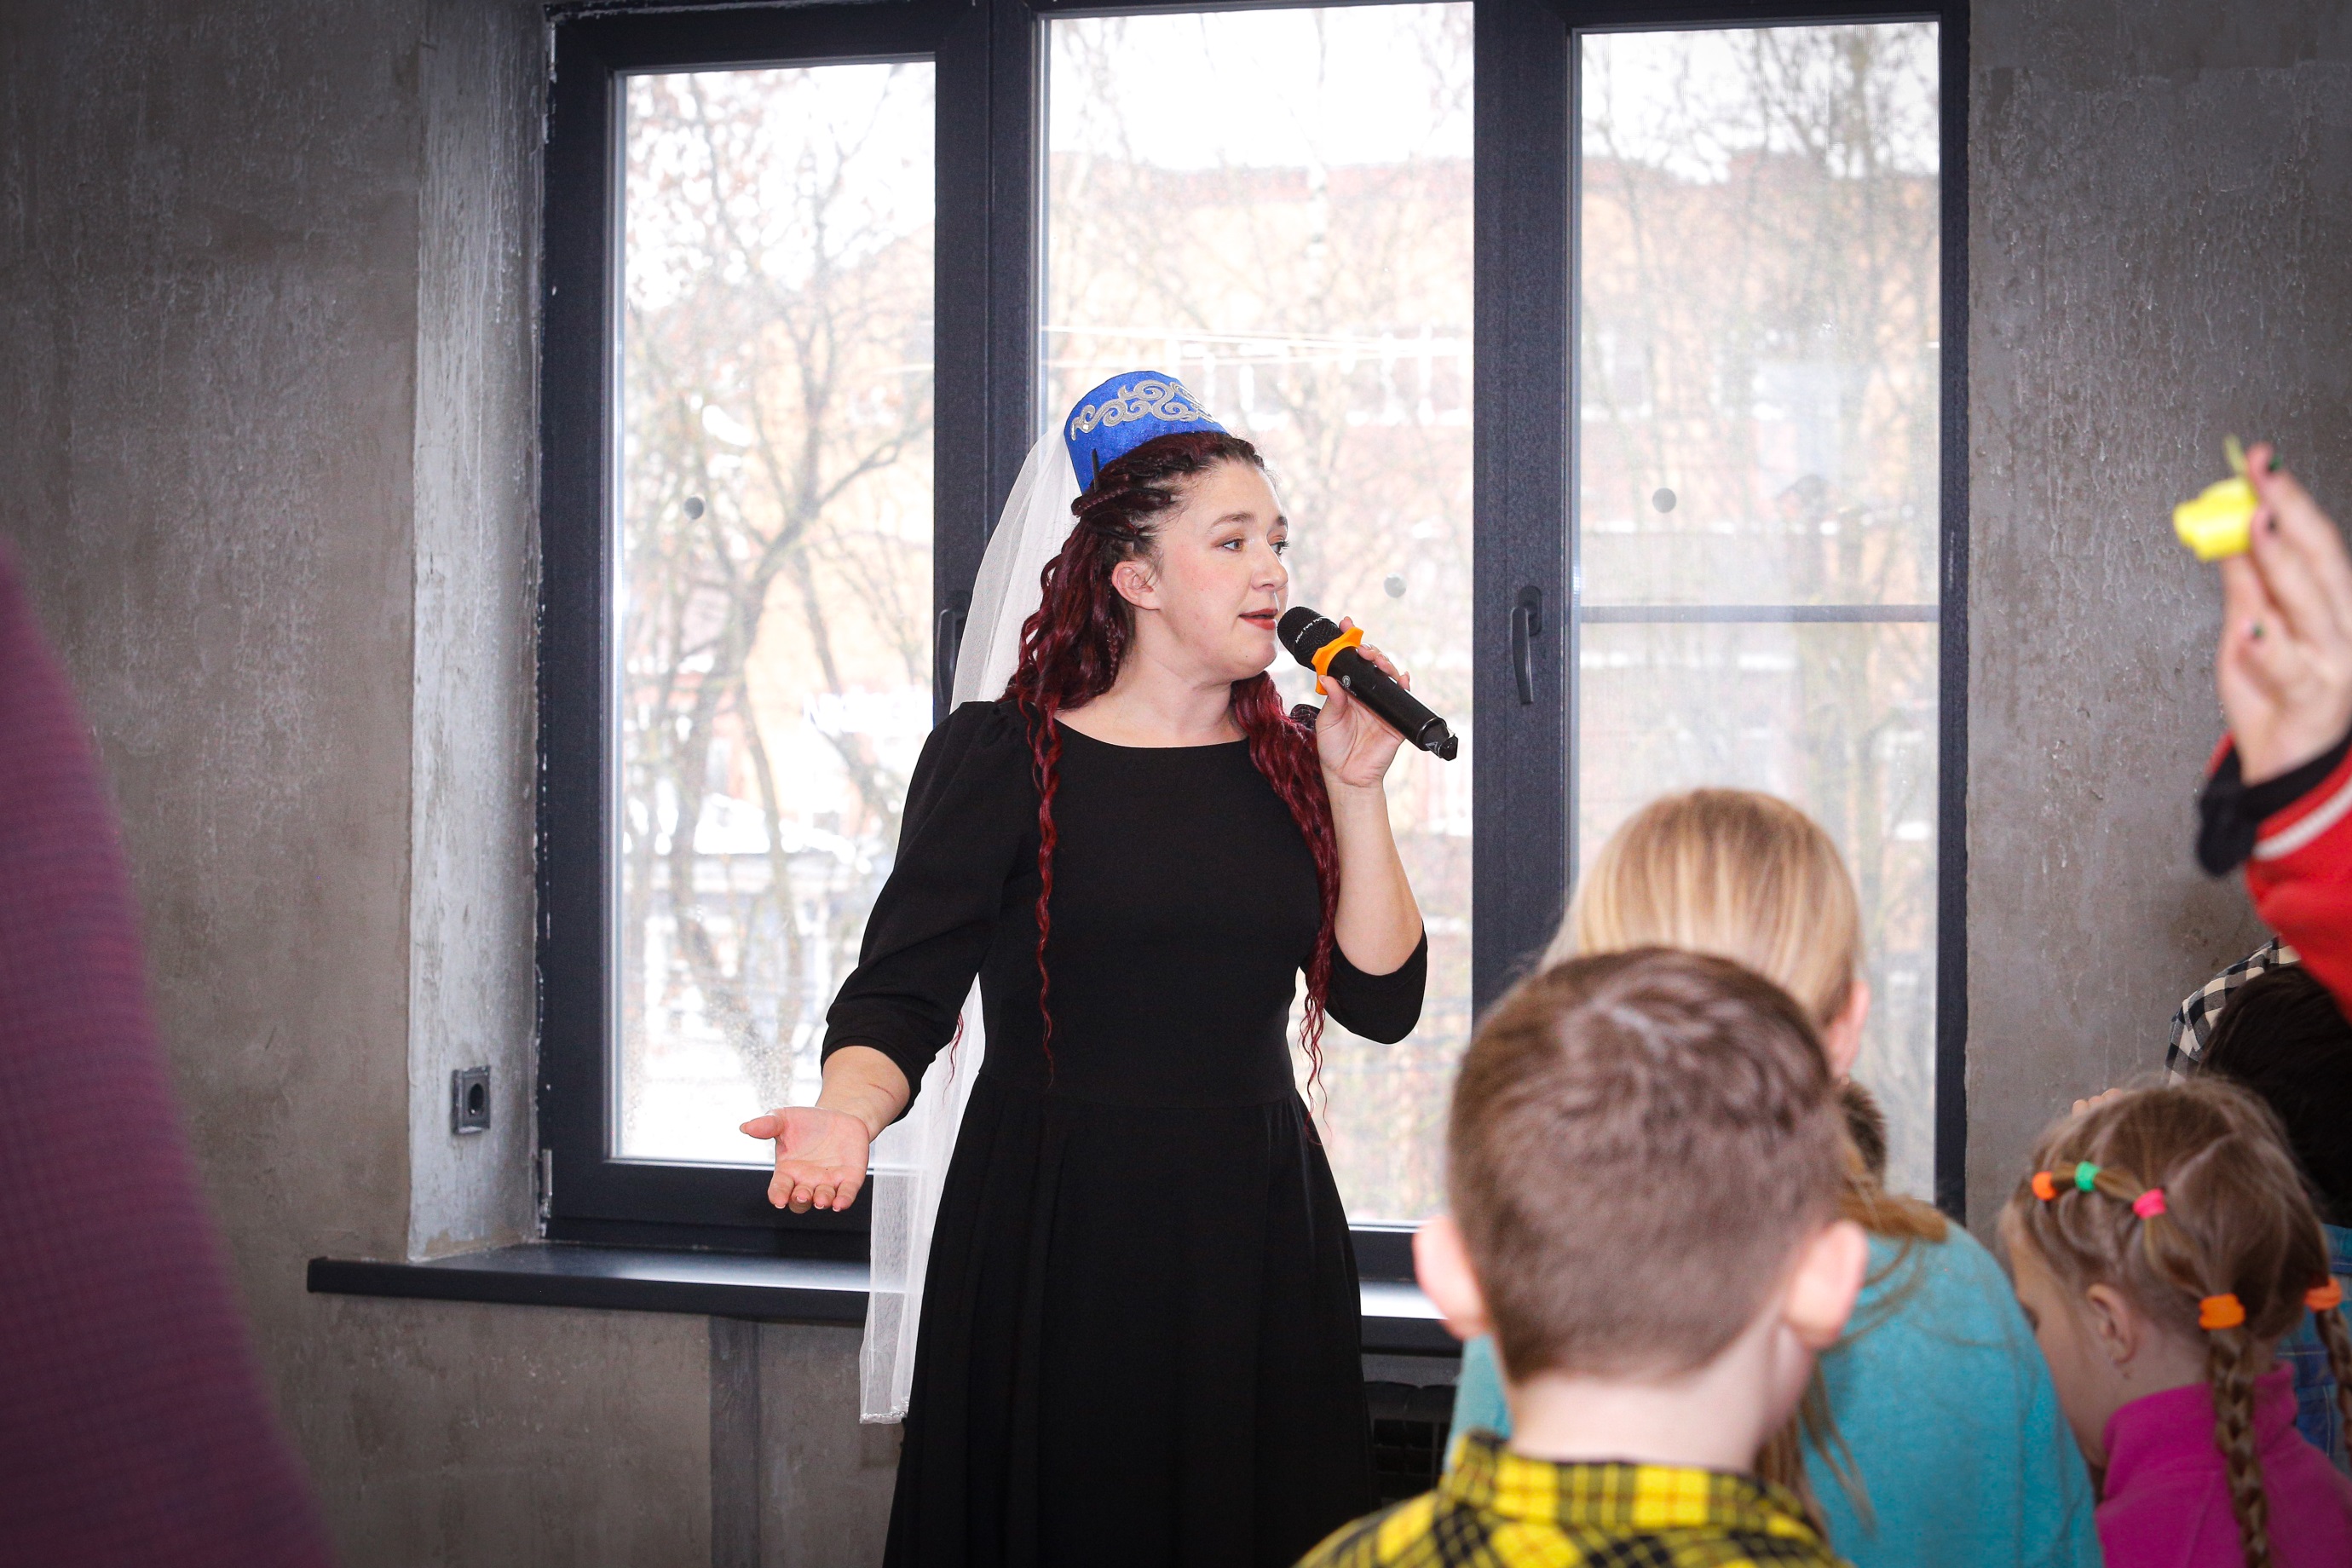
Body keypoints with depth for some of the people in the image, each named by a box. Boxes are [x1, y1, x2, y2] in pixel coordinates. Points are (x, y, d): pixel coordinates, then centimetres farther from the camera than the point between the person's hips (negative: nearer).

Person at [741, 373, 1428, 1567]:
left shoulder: (1285, 769, 10)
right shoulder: (1000, 758, -1)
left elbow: (1381, 1001, 2)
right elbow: (898, 999, -7)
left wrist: (1354, 793, -3)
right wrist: (846, 1114, -27)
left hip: (1257, 1247, 4)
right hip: (1054, 1245, -4)